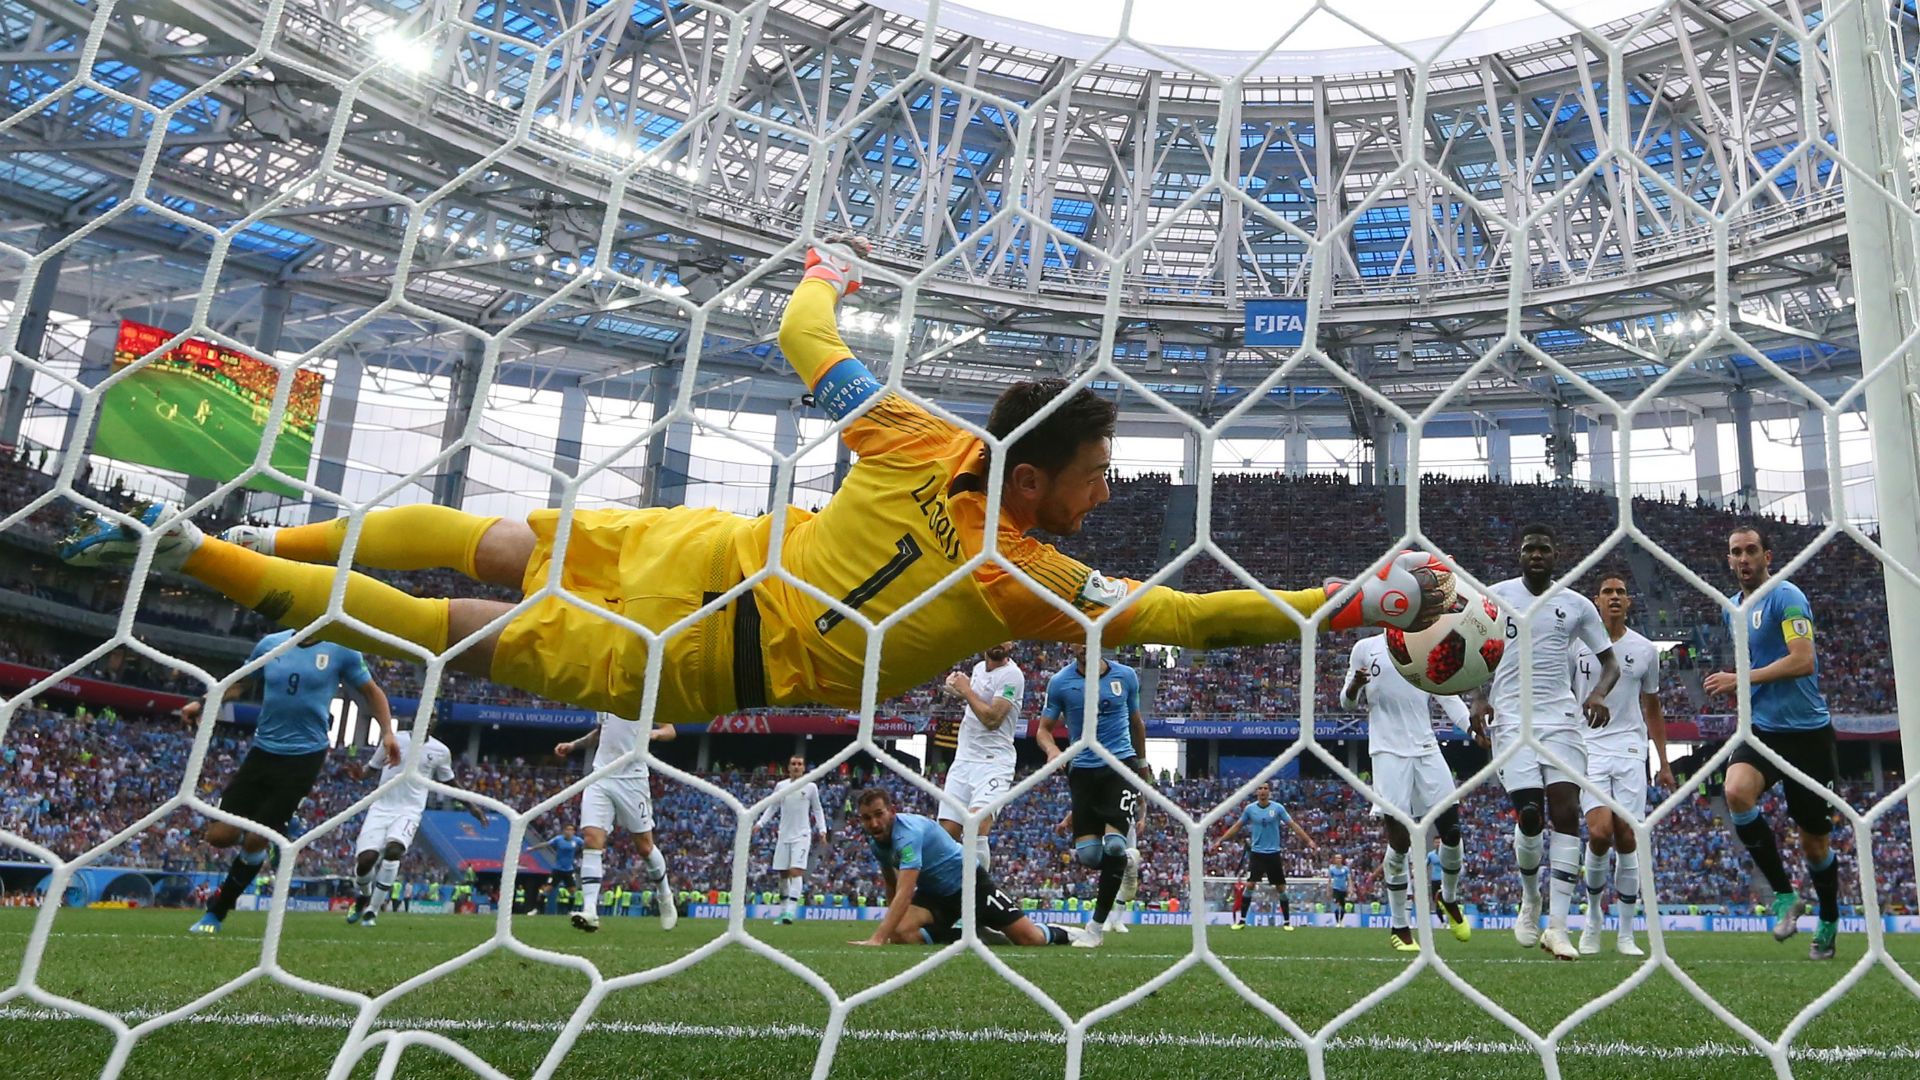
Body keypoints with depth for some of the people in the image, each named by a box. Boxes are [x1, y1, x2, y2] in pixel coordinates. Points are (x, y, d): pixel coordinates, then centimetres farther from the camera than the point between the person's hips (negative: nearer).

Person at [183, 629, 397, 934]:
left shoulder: (341, 650, -3)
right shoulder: (271, 644, 4)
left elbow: (370, 691, 8)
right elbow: (241, 682, 21)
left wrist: (387, 731, -3)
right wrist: (202, 704, 8)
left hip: (304, 758, -3)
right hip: (263, 751, 3)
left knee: (255, 841, -4)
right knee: (220, 835, -2)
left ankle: (216, 912, 18)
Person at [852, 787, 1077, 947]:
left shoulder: (908, 832, -32)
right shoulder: (876, 842, -5)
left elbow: (904, 894, -42)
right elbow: (892, 887, 14)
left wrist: (878, 939, -50)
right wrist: (891, 922, 14)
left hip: (969, 882, -7)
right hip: (932, 893, 7)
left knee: (1030, 939, -12)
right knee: (900, 934, -22)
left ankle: (1059, 934, 26)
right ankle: (974, 935, 1)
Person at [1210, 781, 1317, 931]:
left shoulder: (1278, 808, -4)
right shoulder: (1250, 809, -1)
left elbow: (1293, 825, -1)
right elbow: (1236, 826, 8)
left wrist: (1309, 841, -8)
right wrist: (1219, 841, 5)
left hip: (1274, 854, 0)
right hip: (1256, 853, 0)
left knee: (1281, 887, 4)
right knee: (1249, 885, -8)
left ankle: (1287, 921, 16)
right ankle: (1241, 919, 0)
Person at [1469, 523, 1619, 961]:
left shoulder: (1577, 605, 8)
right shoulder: (1495, 596, 5)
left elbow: (1610, 661, 13)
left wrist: (1599, 693, -8)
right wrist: (1478, 700, -6)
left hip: (1561, 716, 2)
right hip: (1511, 716, -1)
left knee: (1566, 810, -11)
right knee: (1529, 815, -9)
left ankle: (1557, 926, -9)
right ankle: (1530, 899, 20)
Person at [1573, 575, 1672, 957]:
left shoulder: (1645, 650, 8)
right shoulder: (1577, 644, 2)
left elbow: (1652, 709, 18)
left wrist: (1664, 762, 16)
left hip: (1631, 752, 2)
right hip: (1589, 749, -2)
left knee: (1627, 839, -2)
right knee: (1600, 833, -16)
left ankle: (1625, 934, 10)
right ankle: (1594, 916, 8)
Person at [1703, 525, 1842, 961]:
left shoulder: (1786, 596, -10)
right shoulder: (1733, 607, 12)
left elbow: (1803, 661, -20)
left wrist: (1743, 680, -21)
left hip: (1806, 729, -5)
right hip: (1761, 728, 5)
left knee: (1815, 842, 7)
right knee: (1736, 791, -26)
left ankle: (1828, 922, 31)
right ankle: (1784, 895, -12)